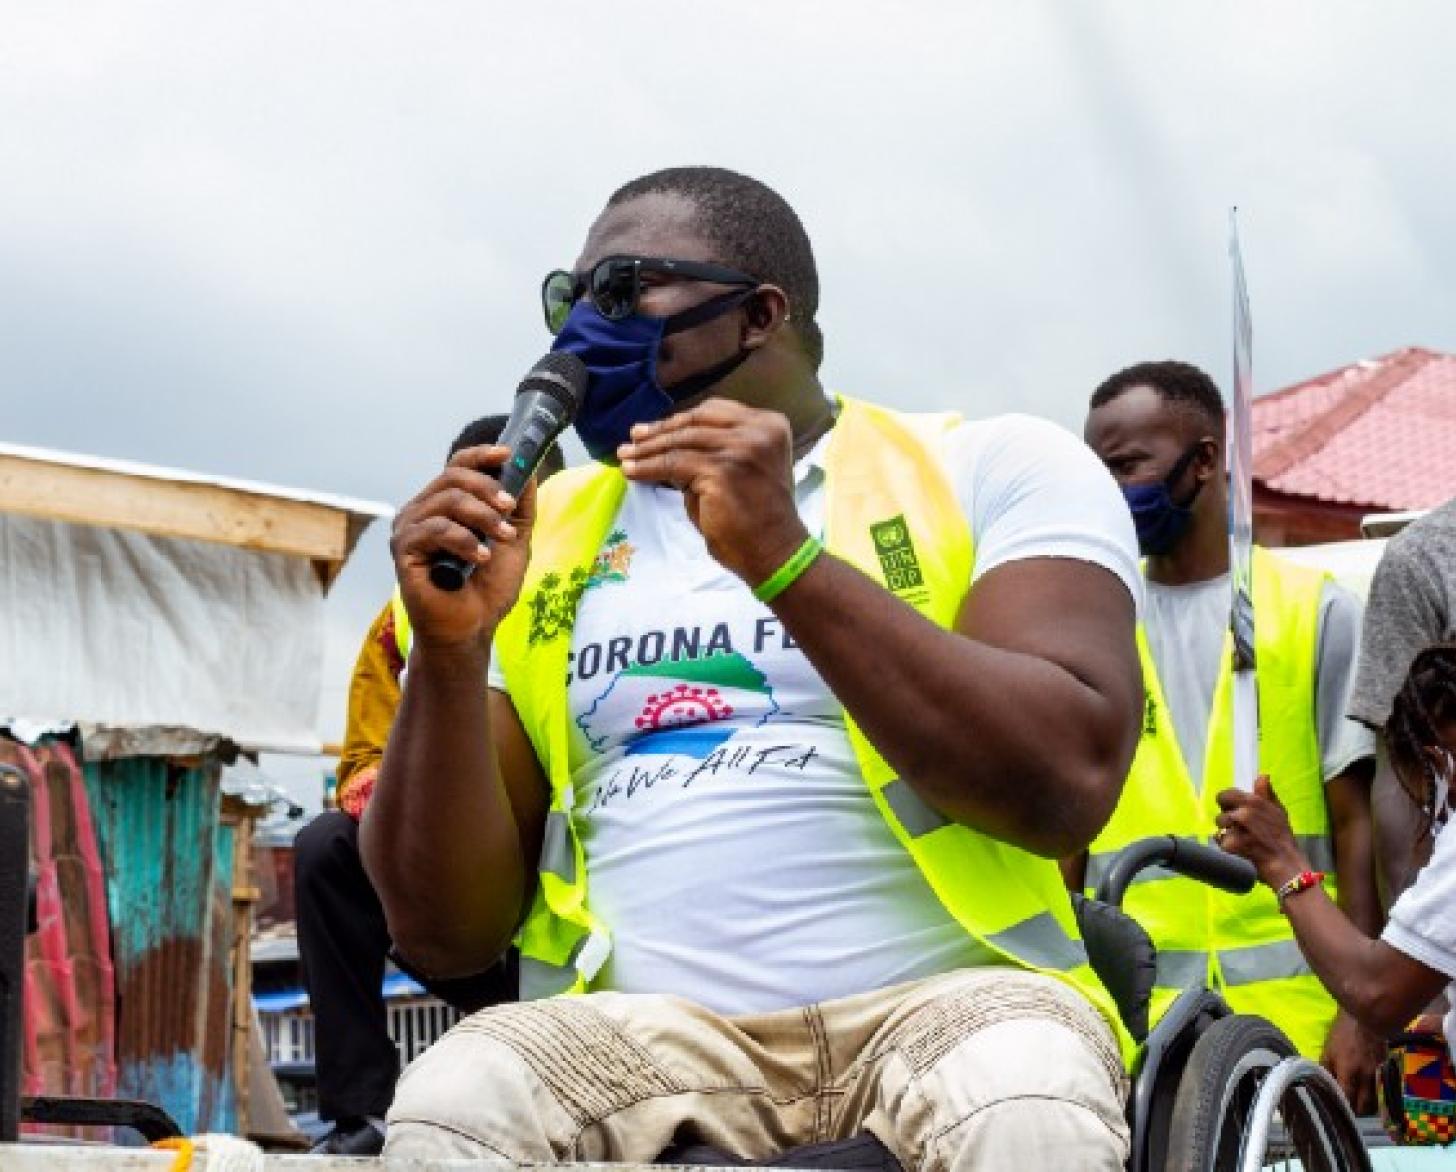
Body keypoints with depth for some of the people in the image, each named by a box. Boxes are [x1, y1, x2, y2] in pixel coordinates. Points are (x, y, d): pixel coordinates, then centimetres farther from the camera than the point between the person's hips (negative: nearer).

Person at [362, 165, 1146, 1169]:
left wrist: (783, 557, -16)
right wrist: (451, 650, -6)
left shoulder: (994, 469, 6)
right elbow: (449, 933, 10)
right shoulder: (534, 537, 14)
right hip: (649, 1035, 3)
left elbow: (1067, 784, -11)